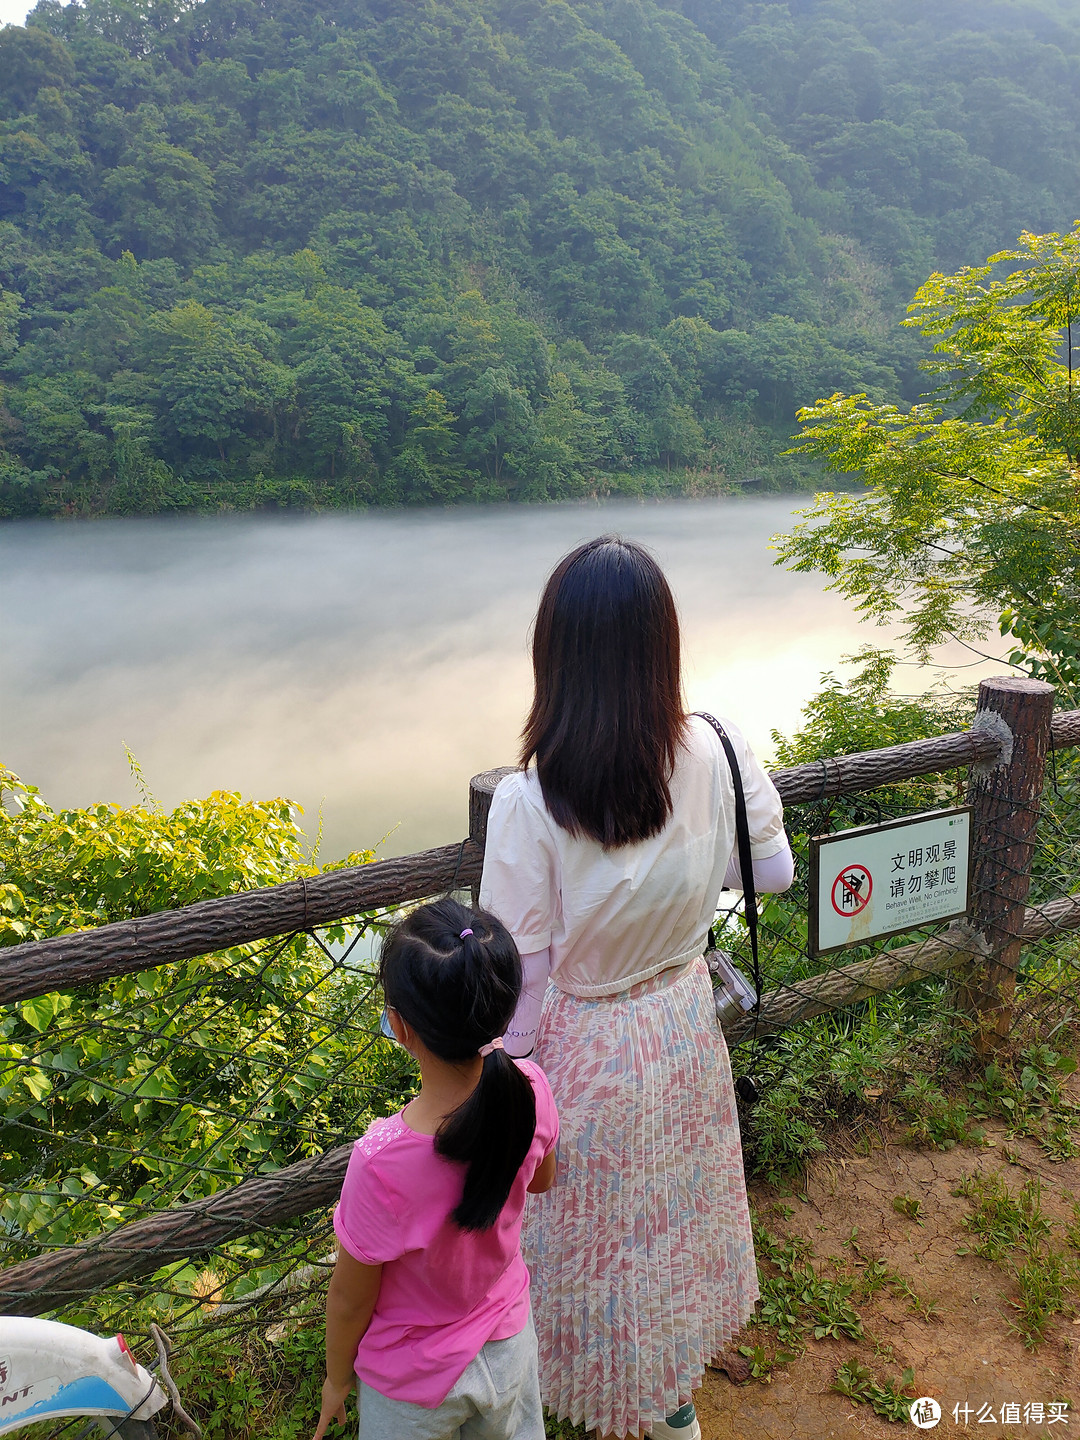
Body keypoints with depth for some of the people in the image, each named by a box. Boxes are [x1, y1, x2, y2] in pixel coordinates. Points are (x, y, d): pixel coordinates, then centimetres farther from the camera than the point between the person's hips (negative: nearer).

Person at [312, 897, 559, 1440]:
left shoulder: (382, 1162, -40)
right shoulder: (531, 1090, -27)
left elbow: (351, 1297, -20)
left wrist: (337, 1379, -1)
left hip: (415, 1381, -3)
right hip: (508, 1344, 4)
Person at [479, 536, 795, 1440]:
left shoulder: (529, 800, -30)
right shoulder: (716, 755, -19)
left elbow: (522, 974, -20)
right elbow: (774, 872, -2)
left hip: (585, 1050, -4)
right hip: (685, 1024, 5)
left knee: (597, 1230, 22)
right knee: (677, 1205, 29)